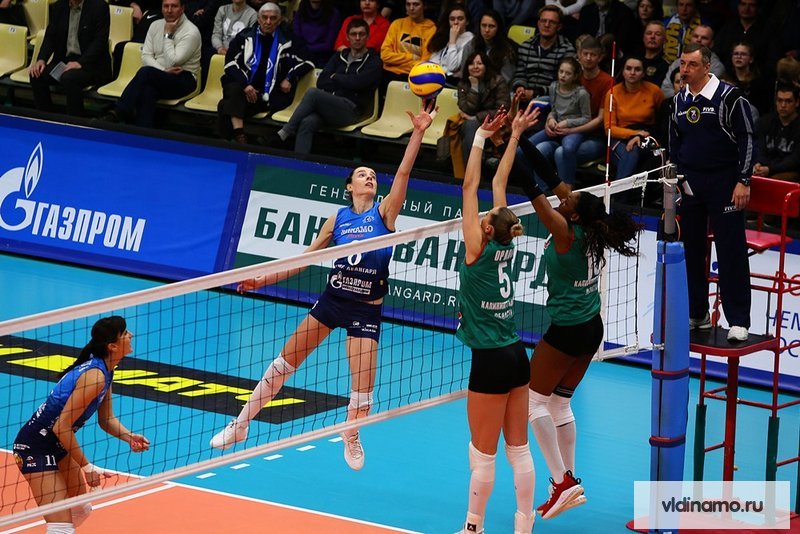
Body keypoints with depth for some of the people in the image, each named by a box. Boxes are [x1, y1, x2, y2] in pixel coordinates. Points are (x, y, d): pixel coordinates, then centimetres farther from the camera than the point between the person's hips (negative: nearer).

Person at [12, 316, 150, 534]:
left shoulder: (105, 371, 3)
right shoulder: (95, 377, -27)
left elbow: (106, 419, 12)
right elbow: (62, 427, -27)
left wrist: (129, 437, -7)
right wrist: (86, 466, -21)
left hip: (57, 443, 10)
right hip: (35, 448, -10)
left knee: (81, 510, 23)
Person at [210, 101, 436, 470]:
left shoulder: (385, 213, -4)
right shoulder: (338, 218, 3)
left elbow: (403, 173, -17)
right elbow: (305, 259, 9)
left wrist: (419, 132, -28)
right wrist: (263, 280, 5)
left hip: (366, 309, -2)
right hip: (333, 298, 2)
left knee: (363, 390, -6)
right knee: (284, 362, 3)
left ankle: (351, 437, 26)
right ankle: (241, 425, 15)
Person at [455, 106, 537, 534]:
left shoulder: (479, 250, -13)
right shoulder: (505, 248, 3)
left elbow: (470, 187, -12)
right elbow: (498, 184, 9)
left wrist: (482, 137, -10)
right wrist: (513, 136, 13)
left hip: (490, 361, -7)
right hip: (516, 355, 7)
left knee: (483, 454, 2)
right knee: (519, 450, 9)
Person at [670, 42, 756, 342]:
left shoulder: (728, 97, -9)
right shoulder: (679, 101, 10)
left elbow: (747, 139, -9)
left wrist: (743, 181, -14)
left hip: (724, 183, -6)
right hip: (688, 183, 6)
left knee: (731, 251, -7)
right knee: (691, 248, 8)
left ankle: (738, 321, -5)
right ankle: (697, 314, 18)